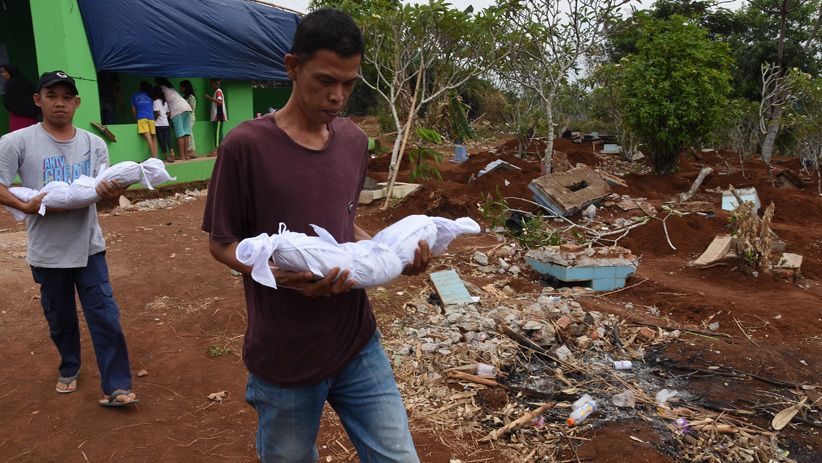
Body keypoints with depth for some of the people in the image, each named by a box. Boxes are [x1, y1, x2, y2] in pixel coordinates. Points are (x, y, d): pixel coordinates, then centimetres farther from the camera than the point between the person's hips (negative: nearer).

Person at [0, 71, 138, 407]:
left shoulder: (94, 144, 2)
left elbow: (104, 194, -3)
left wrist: (112, 194, -27)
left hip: (89, 247, 1)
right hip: (47, 251, -1)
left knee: (105, 317, -2)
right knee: (60, 319, 16)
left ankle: (116, 387, 6)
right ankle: (69, 369, 41)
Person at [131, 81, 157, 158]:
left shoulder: (134, 96, 19)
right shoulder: (149, 95, 23)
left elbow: (133, 109, 18)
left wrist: (136, 118, 31)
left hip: (141, 117, -2)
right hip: (151, 117, 2)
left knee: (148, 138, -16)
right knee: (153, 138, 6)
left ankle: (154, 156, -28)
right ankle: (155, 156, -3)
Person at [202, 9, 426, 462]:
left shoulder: (355, 140, 3)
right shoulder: (246, 145, -14)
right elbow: (221, 243, -6)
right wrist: (283, 275, -24)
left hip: (358, 344, 4)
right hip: (285, 359, -4)